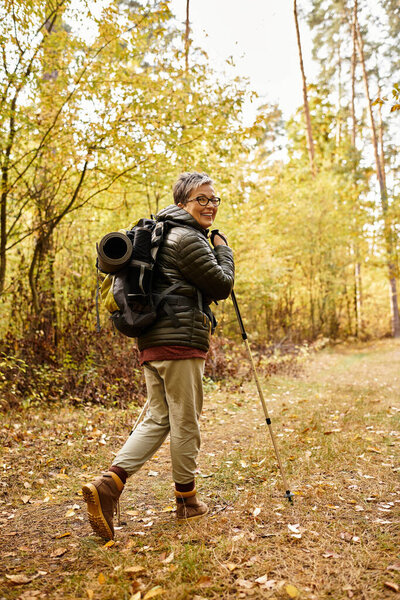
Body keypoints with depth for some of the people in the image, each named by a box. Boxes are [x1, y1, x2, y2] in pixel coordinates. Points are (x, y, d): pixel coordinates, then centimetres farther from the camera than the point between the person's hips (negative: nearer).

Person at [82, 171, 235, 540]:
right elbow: (221, 286, -7)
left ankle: (109, 484, -1)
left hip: (151, 341, 10)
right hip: (180, 342, -9)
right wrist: (224, 250, 7)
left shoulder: (164, 234, 22)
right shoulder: (188, 238, -10)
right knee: (185, 423, 3)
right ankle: (187, 501, 18)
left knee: (157, 419, 11)